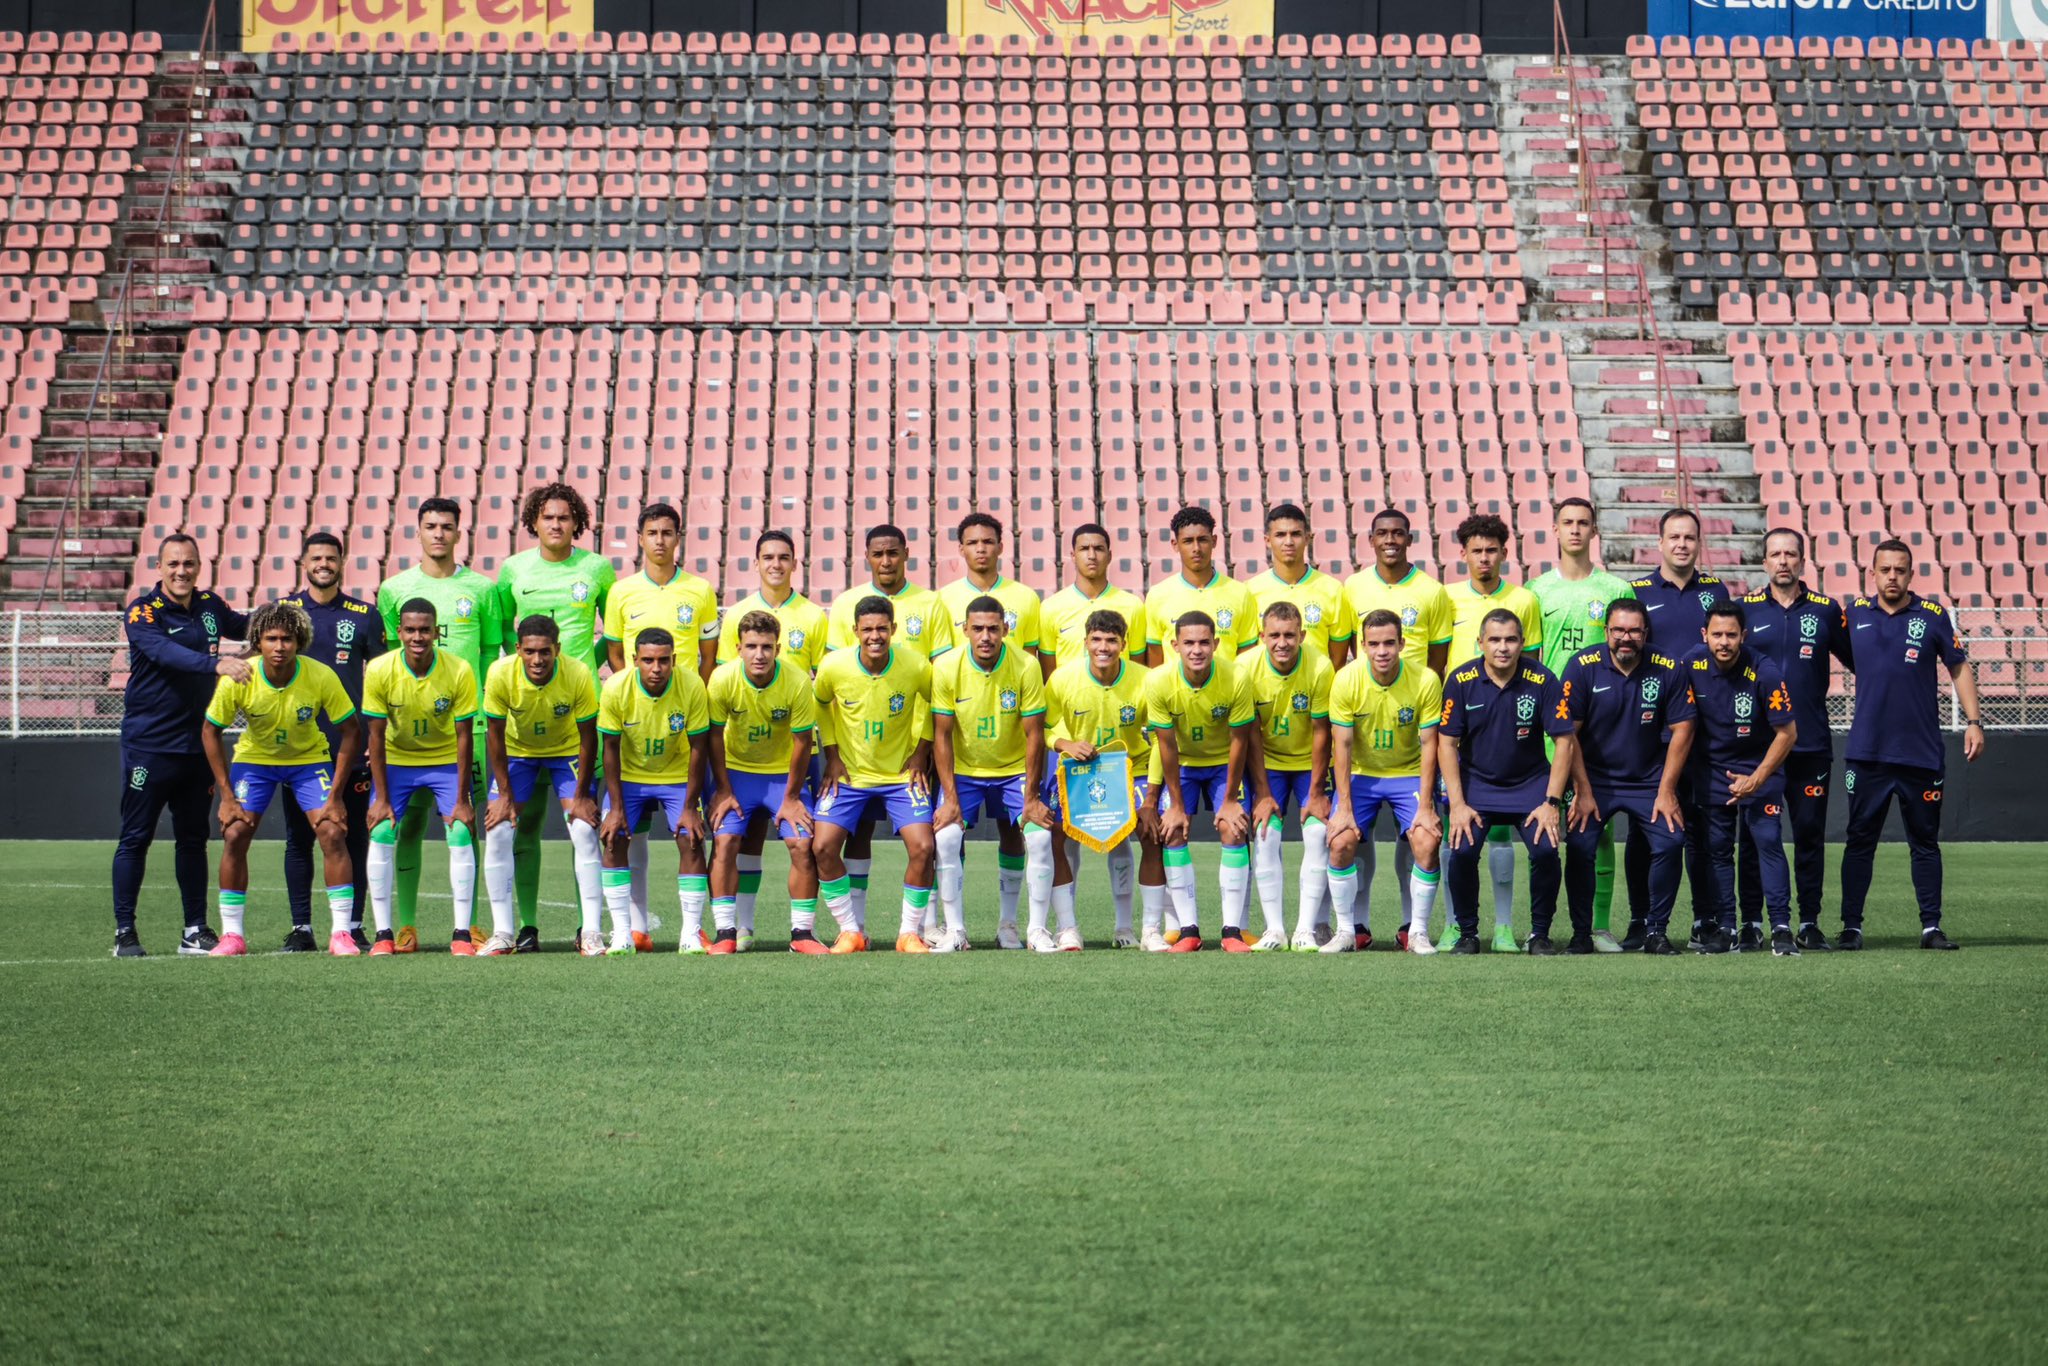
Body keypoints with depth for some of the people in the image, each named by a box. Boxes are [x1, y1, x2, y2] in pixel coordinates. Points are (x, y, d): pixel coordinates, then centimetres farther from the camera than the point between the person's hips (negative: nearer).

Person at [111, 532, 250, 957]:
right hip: (148, 744, -6)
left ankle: (195, 931, 16)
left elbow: (244, 626, 29)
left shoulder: (210, 605, 8)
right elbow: (166, 652, -30)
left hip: (198, 743, 6)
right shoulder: (143, 611, -11)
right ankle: (124, 932, 5)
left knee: (193, 839, 10)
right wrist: (216, 663, -44)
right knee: (135, 838, -1)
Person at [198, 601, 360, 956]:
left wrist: (335, 796, -17)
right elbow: (210, 731, -10)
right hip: (254, 758, 1)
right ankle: (232, 935, 2)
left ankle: (341, 934, -7)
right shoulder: (238, 680, -24)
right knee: (234, 835, -11)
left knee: (332, 834, -15)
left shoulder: (321, 677, -25)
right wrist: (227, 796, -13)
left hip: (310, 759, -1)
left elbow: (349, 732, -14)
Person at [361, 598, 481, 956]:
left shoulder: (458, 671, -22)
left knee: (461, 835, -13)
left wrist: (462, 800, -15)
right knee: (381, 835, -11)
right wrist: (381, 799, -13)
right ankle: (383, 933, -4)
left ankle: (462, 934, -6)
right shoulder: (379, 671, -20)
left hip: (446, 761, -1)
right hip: (396, 760, 1)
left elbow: (464, 736, -15)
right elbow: (376, 736, -12)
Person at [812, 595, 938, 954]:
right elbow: (821, 706, 6)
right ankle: (850, 932, 3)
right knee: (823, 847, -14)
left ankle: (910, 933, 3)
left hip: (902, 774, -1)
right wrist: (832, 757, 1)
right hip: (849, 774, 1)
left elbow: (933, 704, 5)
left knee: (923, 847, -16)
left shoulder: (917, 666, -16)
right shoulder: (833, 666, -15)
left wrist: (921, 754, -1)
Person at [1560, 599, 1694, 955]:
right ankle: (1581, 934, -2)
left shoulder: (1669, 671, -8)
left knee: (1671, 842, -17)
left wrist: (1666, 791, -8)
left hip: (1649, 780, 1)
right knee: (1579, 845, -19)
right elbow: (1568, 732, -8)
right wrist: (1583, 792, -10)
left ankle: (1656, 930, 0)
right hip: (1594, 778, -1)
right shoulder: (1583, 666, -11)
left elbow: (1681, 731, -3)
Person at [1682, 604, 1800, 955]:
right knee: (1717, 847, 3)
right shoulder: (1691, 666, -13)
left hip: (1760, 767, -3)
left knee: (1769, 840, -14)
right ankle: (1723, 929, 9)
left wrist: (1756, 779, -17)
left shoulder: (1763, 672, -21)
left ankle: (1781, 927, -13)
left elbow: (1787, 732, -14)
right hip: (1712, 768, 3)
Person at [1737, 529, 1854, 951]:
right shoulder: (1745, 608, 5)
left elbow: (1859, 661, 13)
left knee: (1810, 833, 3)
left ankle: (1810, 922, 10)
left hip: (1811, 743, 0)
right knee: (1754, 835, 3)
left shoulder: (1827, 610, 6)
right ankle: (1751, 922, 9)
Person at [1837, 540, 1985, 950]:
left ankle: (1931, 927, 12)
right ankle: (1851, 927, 8)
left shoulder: (1933, 616, 0)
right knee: (1860, 839, 4)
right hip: (1866, 752, 1)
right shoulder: (1854, 614, 4)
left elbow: (1959, 668, 5)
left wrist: (1973, 721, -3)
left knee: (1925, 842, 7)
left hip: (1921, 753, -1)